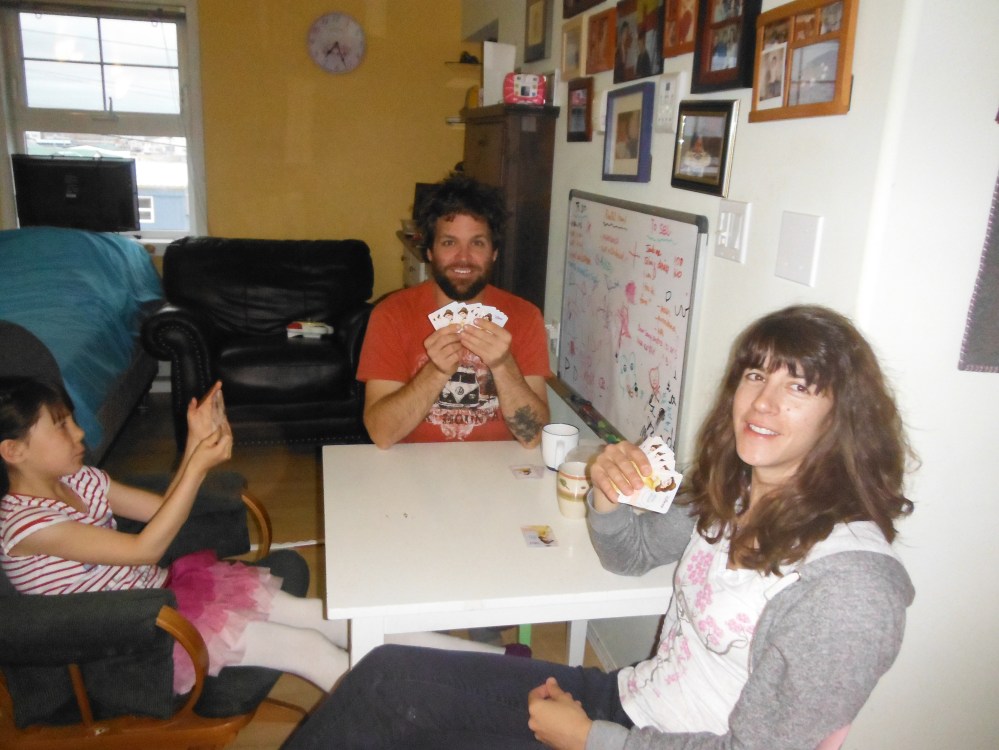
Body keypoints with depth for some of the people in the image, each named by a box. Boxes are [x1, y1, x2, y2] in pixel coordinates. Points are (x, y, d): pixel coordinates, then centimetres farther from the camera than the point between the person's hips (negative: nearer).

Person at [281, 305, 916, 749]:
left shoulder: (849, 585, -25)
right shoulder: (733, 491, -2)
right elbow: (631, 553, 11)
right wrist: (607, 496, -12)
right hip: (626, 697, 7)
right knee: (387, 677, -4)